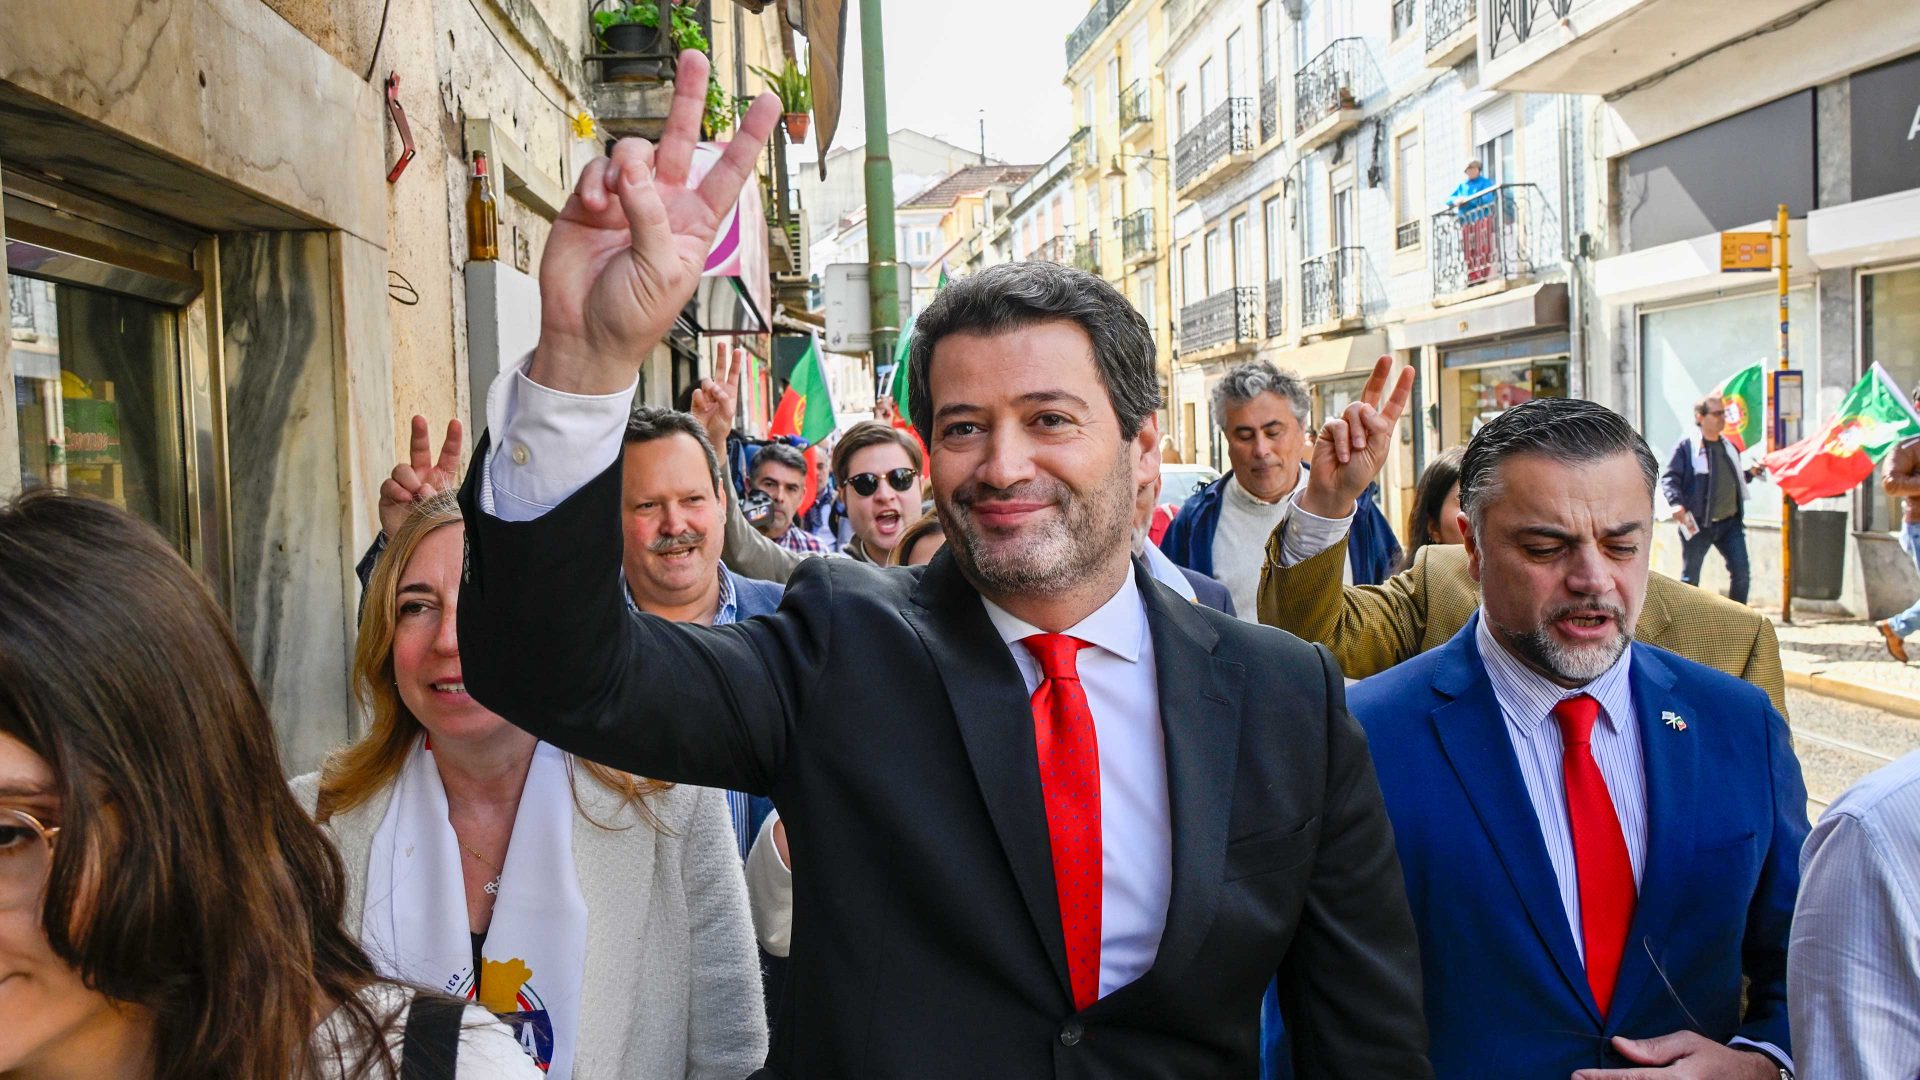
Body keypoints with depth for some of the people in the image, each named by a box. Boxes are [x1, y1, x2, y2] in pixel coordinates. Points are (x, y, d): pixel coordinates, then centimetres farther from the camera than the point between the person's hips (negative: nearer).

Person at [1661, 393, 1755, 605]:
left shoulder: (1729, 447, 13)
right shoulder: (1687, 447, -6)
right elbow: (1668, 478, -12)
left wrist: (1750, 473, 7)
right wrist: (1676, 503, -27)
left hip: (1730, 523, 5)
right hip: (1698, 525, -5)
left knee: (1742, 575, 1)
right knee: (1690, 579, 3)